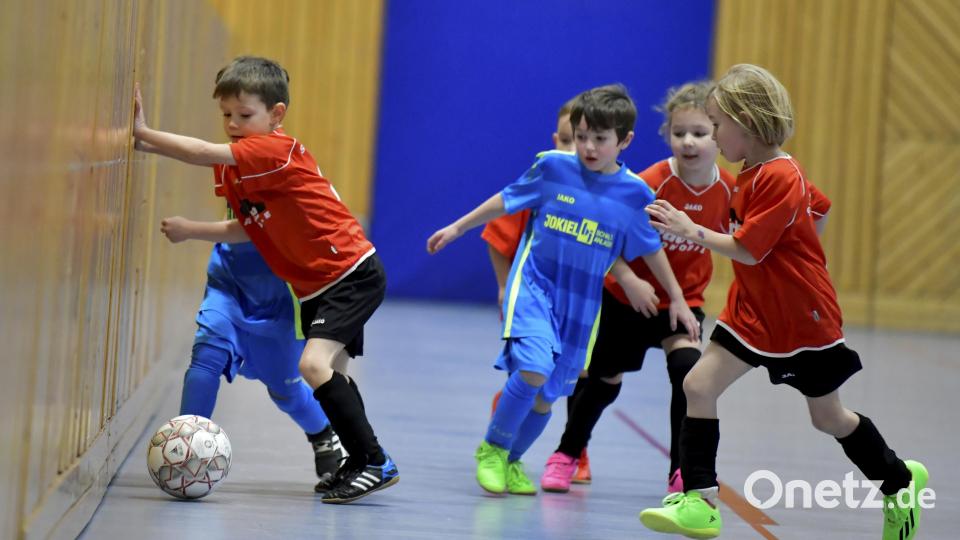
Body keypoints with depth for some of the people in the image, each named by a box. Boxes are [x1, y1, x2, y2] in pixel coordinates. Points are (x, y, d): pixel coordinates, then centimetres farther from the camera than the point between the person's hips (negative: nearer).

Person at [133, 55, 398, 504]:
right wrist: (192, 230, 0)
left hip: (353, 274, -10)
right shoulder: (236, 167, 5)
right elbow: (248, 230, 10)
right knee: (331, 373, 20)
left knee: (313, 364, -23)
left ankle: (375, 463, -15)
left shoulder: (276, 151, -23)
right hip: (315, 285, 10)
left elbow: (205, 153, -33)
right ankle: (357, 464, 34)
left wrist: (144, 136, -30)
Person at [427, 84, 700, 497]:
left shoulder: (635, 193, -4)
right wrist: (457, 228, 12)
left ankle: (511, 461, 33)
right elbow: (505, 201, 6)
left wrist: (677, 299, 14)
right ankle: (491, 450, -2)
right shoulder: (553, 167, -8)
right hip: (533, 284, -3)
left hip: (581, 304, 3)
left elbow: (651, 250, 10)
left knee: (547, 395, 8)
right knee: (534, 369, -24)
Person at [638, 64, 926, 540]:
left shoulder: (780, 178, -23)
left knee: (829, 416, 9)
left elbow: (748, 250, -24)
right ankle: (699, 501, -9)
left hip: (803, 319, -8)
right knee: (698, 384, -10)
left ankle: (900, 482, 34)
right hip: (753, 310, 8)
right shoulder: (751, 175, 5)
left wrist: (693, 232, -17)